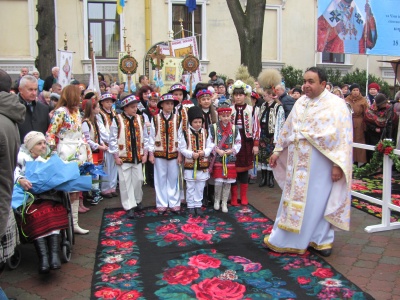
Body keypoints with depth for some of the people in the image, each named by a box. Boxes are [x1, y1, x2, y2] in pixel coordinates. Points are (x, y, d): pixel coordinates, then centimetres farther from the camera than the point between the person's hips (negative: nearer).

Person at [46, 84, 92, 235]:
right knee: (68, 191, -4)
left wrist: (87, 151, 16)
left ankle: (74, 223, 19)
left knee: (76, 190, 10)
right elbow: (50, 134, -12)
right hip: (67, 155, -8)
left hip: (79, 154, 8)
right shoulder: (60, 112, -10)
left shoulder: (76, 111, 14)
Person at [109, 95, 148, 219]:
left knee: (138, 180, 11)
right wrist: (116, 156, -8)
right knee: (126, 182, 2)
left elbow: (145, 137, 9)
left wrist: (145, 153, 4)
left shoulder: (140, 119, 6)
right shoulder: (117, 120, -7)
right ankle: (129, 207, 10)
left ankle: (137, 201, 32)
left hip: (138, 156, 4)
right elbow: (113, 139, -6)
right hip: (123, 156, -3)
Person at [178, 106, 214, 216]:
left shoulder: (205, 132, 2)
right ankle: (190, 205, 20)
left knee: (200, 186, 10)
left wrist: (204, 152, -16)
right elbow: (182, 148, -7)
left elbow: (210, 147, 4)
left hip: (203, 163, 3)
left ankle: (198, 205, 23)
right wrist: (191, 154, -20)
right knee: (190, 187, 8)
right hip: (189, 164, -2)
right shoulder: (185, 133, -7)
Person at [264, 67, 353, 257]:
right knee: (294, 198, 12)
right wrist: (277, 151, 13)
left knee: (317, 201, 3)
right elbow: (287, 129, 14)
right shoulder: (300, 103, 8)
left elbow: (343, 136, -12)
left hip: (319, 162, -5)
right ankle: (283, 239, 22)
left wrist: (337, 164, -17)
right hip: (298, 161, 6)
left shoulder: (336, 105, -8)